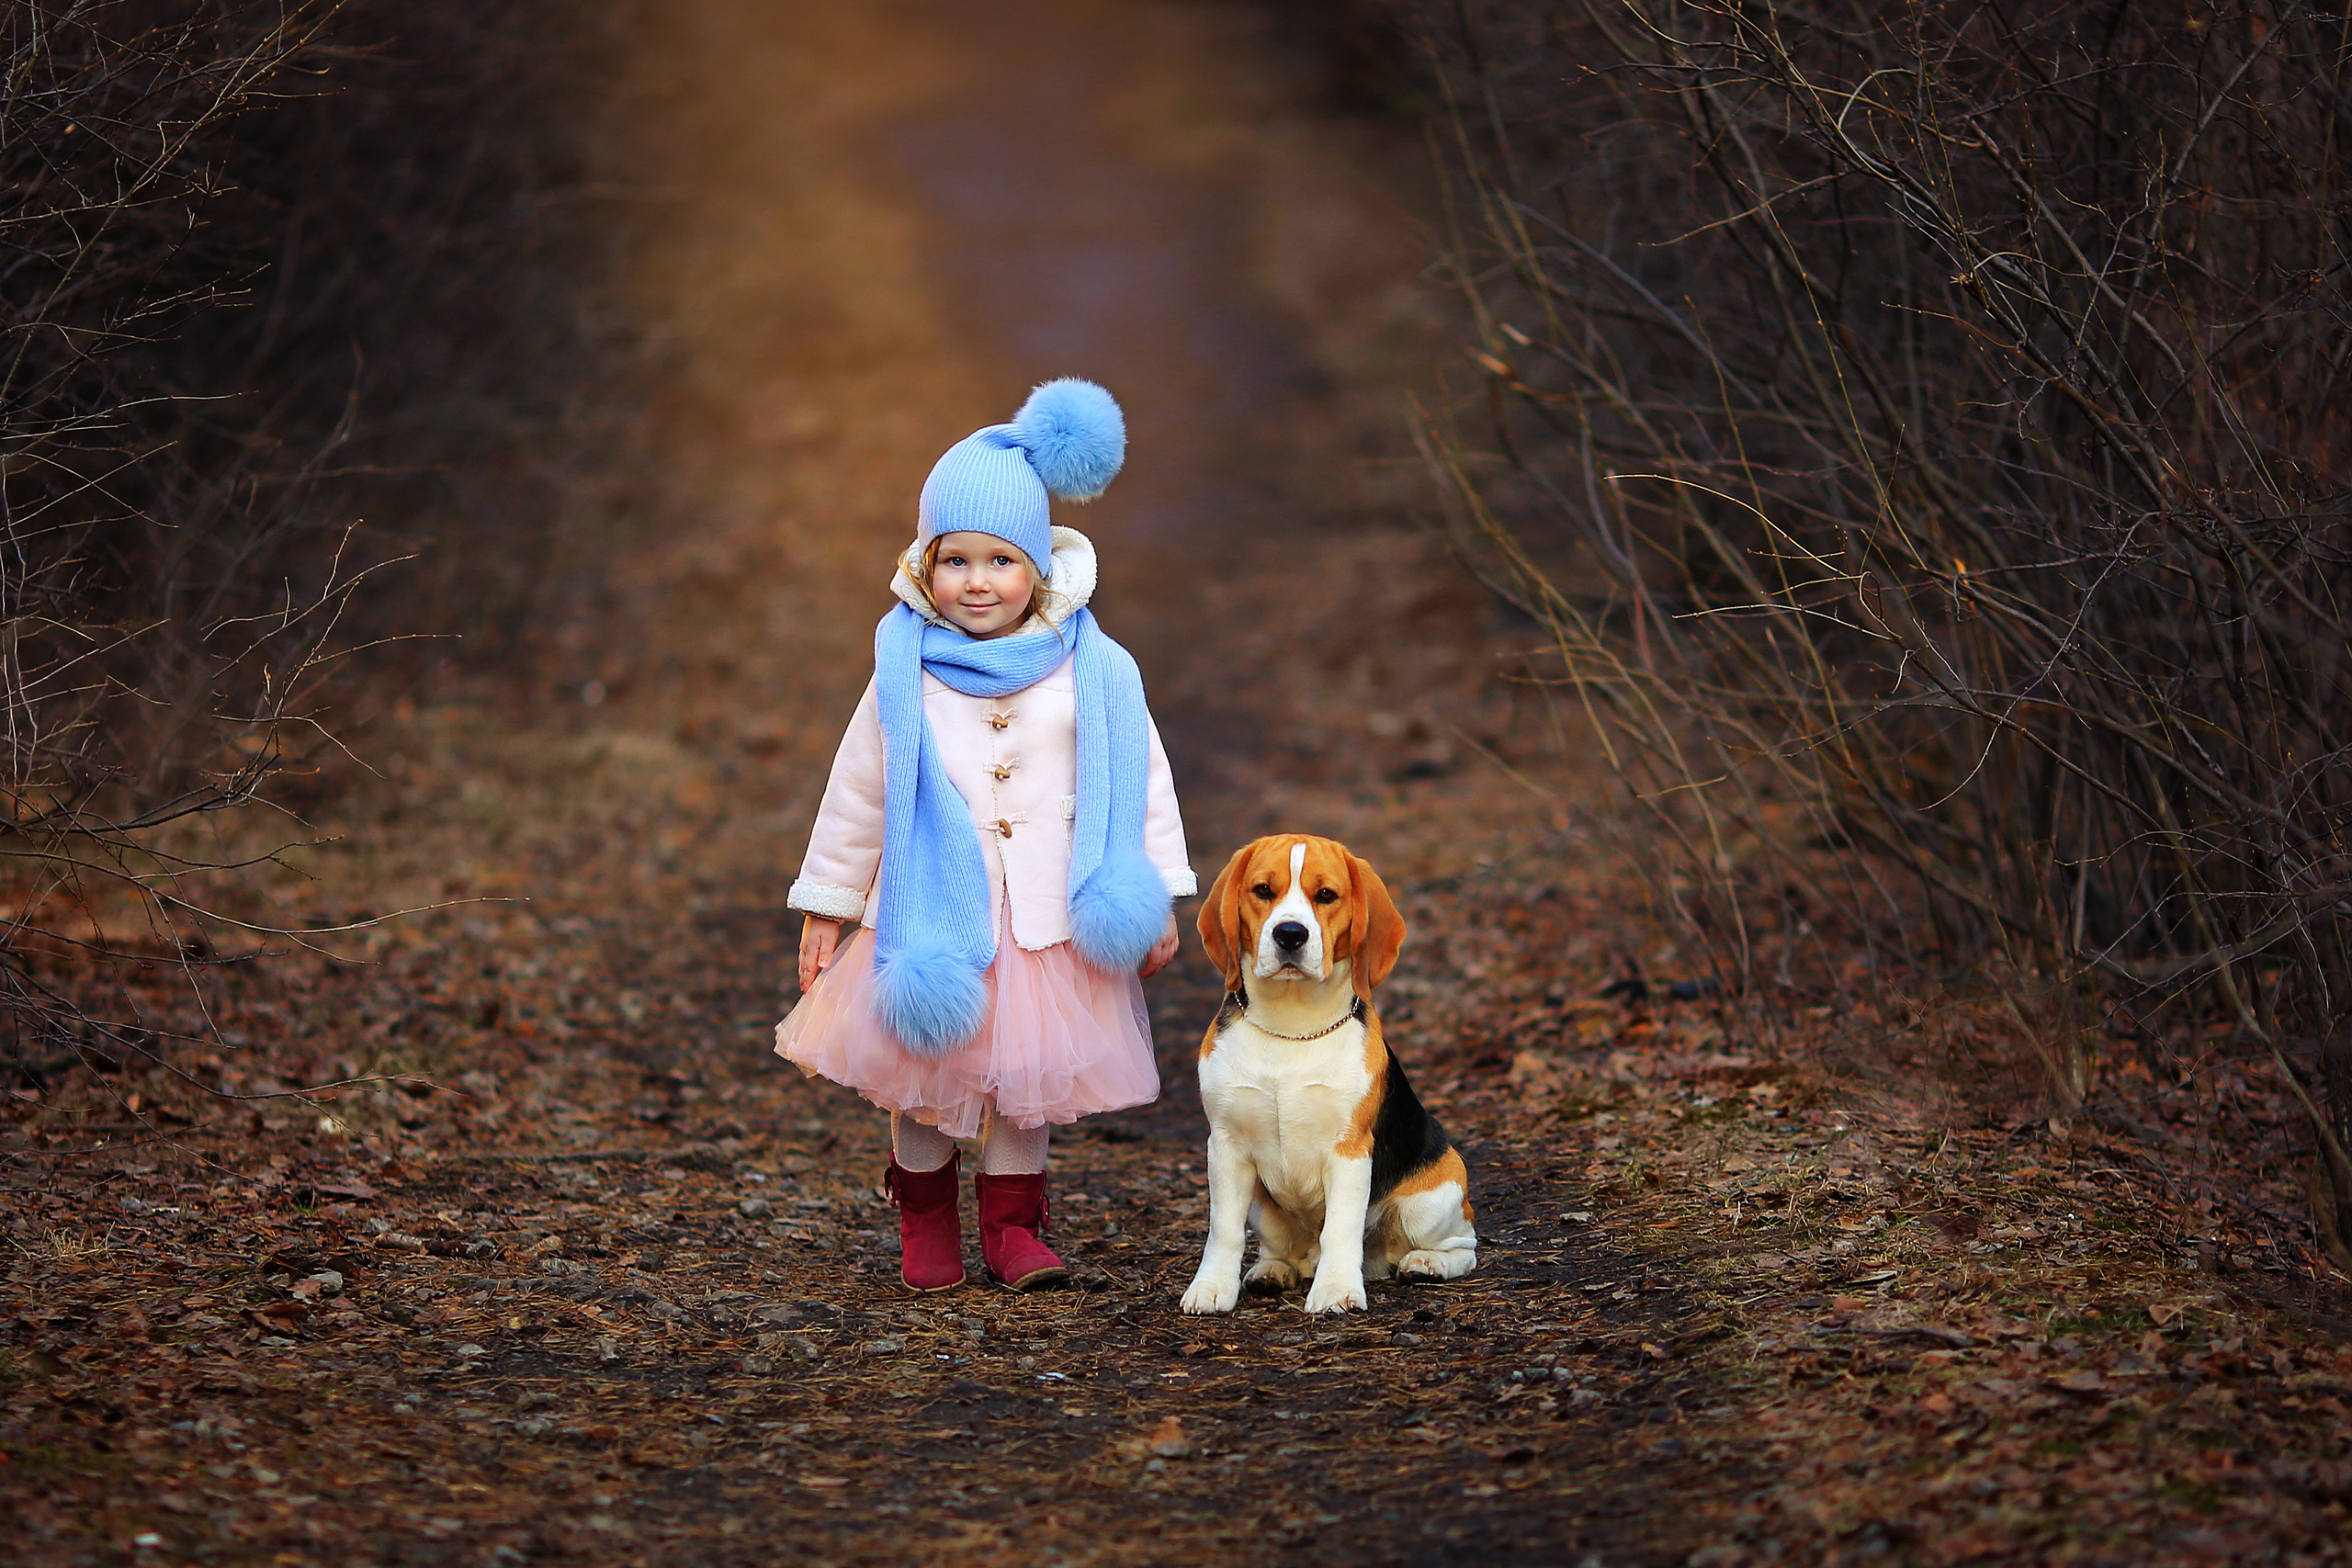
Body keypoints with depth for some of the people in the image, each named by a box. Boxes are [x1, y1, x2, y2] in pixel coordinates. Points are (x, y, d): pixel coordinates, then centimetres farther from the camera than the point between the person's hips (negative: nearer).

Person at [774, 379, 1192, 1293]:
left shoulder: (1091, 670, -4)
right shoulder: (908, 675, -5)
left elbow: (1142, 778, 2)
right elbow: (857, 792, 3)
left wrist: (1155, 894, 0)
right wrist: (825, 906, 6)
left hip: (1047, 917, 0)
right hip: (932, 910, 0)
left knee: (1025, 1078, 6)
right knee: (921, 1077, 7)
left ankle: (1011, 1226, 20)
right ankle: (926, 1224, 25)